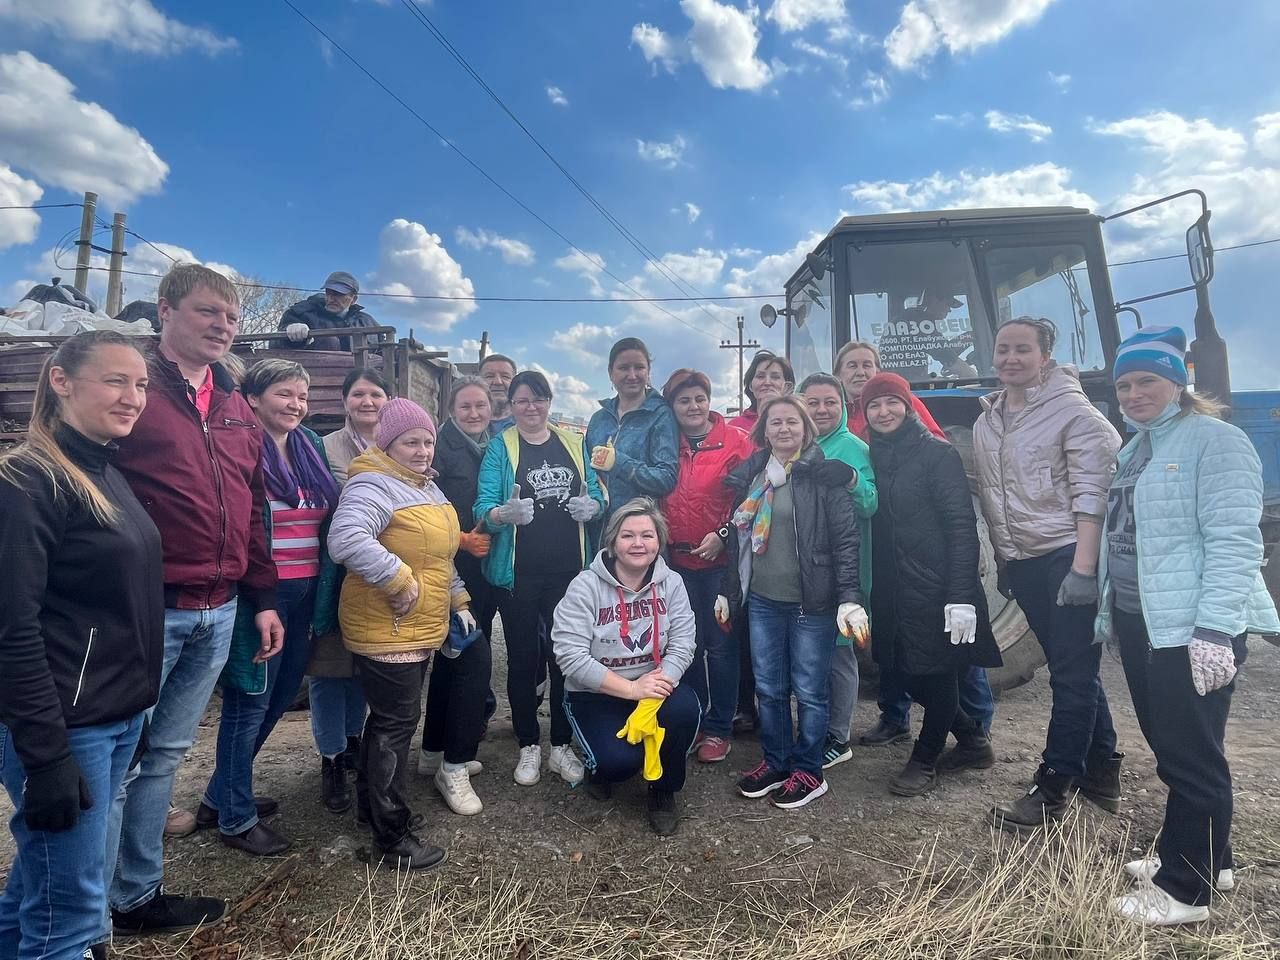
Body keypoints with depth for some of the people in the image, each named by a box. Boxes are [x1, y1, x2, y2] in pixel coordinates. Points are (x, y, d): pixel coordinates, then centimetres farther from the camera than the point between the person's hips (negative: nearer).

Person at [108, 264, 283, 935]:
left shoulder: (238, 412, 14)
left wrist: (262, 599, 15)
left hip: (218, 614, 6)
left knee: (164, 756, 17)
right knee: (119, 760, 4)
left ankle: (139, 893, 31)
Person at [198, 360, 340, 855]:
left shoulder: (311, 447, 10)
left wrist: (325, 592, 14)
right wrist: (250, 597, -16)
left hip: (305, 592, 8)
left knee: (281, 695, 17)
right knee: (250, 702, 6)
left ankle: (220, 796, 38)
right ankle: (236, 817, 25)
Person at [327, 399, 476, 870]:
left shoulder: (426, 486, 15)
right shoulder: (374, 485, -17)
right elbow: (346, 539, -34)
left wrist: (457, 600, 20)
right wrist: (399, 581, -29)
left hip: (421, 628, 10)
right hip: (386, 630, -10)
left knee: (388, 718, 21)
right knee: (397, 724, -2)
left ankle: (372, 804, 38)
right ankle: (393, 840, 11)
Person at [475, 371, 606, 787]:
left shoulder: (573, 443, 9)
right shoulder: (500, 447, -1)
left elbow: (596, 492, 11)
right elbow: (483, 506, -11)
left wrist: (593, 505, -13)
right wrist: (503, 513, -33)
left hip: (569, 569, 3)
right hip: (518, 571, -2)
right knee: (523, 658, 7)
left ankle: (562, 746, 24)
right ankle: (529, 747, 23)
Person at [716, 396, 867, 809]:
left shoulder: (824, 476, -7)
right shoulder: (750, 475, 9)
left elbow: (845, 540, -10)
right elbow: (738, 538, 15)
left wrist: (849, 598, -18)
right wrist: (728, 591, 16)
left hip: (810, 603, -5)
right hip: (762, 601, 5)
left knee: (808, 690, 6)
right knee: (768, 688, 13)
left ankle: (808, 771, 23)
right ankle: (775, 763, 29)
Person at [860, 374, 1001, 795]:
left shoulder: (937, 453, -9)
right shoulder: (872, 458, 8)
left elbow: (962, 526, -14)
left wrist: (961, 597, -20)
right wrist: (870, 592, 8)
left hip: (936, 588, -6)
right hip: (892, 591, 6)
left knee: (937, 676, 6)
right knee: (912, 676, 14)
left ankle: (925, 760, 27)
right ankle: (972, 738, 38)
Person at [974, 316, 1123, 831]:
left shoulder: (1073, 411, -8)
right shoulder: (985, 422, 11)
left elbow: (1092, 493, -14)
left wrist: (1083, 567, -20)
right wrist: (1002, 556, 14)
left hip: (1068, 556, -7)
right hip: (1021, 563, 7)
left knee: (1072, 673, -1)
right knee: (1073, 670, 17)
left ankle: (1054, 785, 9)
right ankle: (1101, 770, 31)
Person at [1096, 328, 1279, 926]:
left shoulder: (1214, 441, -11)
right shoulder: (1133, 449, 15)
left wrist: (1214, 630, -25)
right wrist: (1108, 615, 20)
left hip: (1195, 629, -8)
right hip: (1139, 623, 9)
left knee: (1191, 755, 2)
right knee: (1168, 746, 17)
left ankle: (1184, 889, 15)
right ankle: (1203, 859, 34)